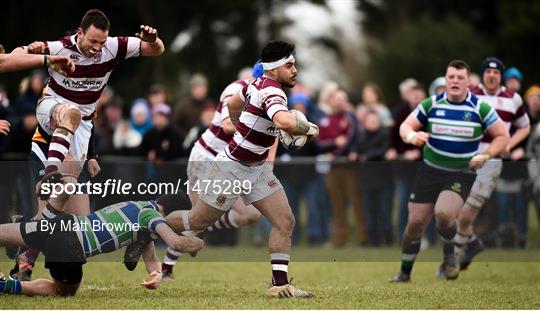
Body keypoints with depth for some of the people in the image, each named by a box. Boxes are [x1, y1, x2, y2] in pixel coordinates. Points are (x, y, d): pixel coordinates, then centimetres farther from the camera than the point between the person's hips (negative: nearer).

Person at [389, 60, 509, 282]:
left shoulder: (480, 108, -4)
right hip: (430, 170, 3)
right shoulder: (431, 104, 0)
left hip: (462, 175, -3)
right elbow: (406, 126, 5)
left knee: (444, 213, -29)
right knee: (415, 222, 0)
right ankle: (405, 273, 21)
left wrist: (485, 156, -12)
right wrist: (411, 136, -19)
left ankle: (449, 256, 2)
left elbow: (502, 136, 3)